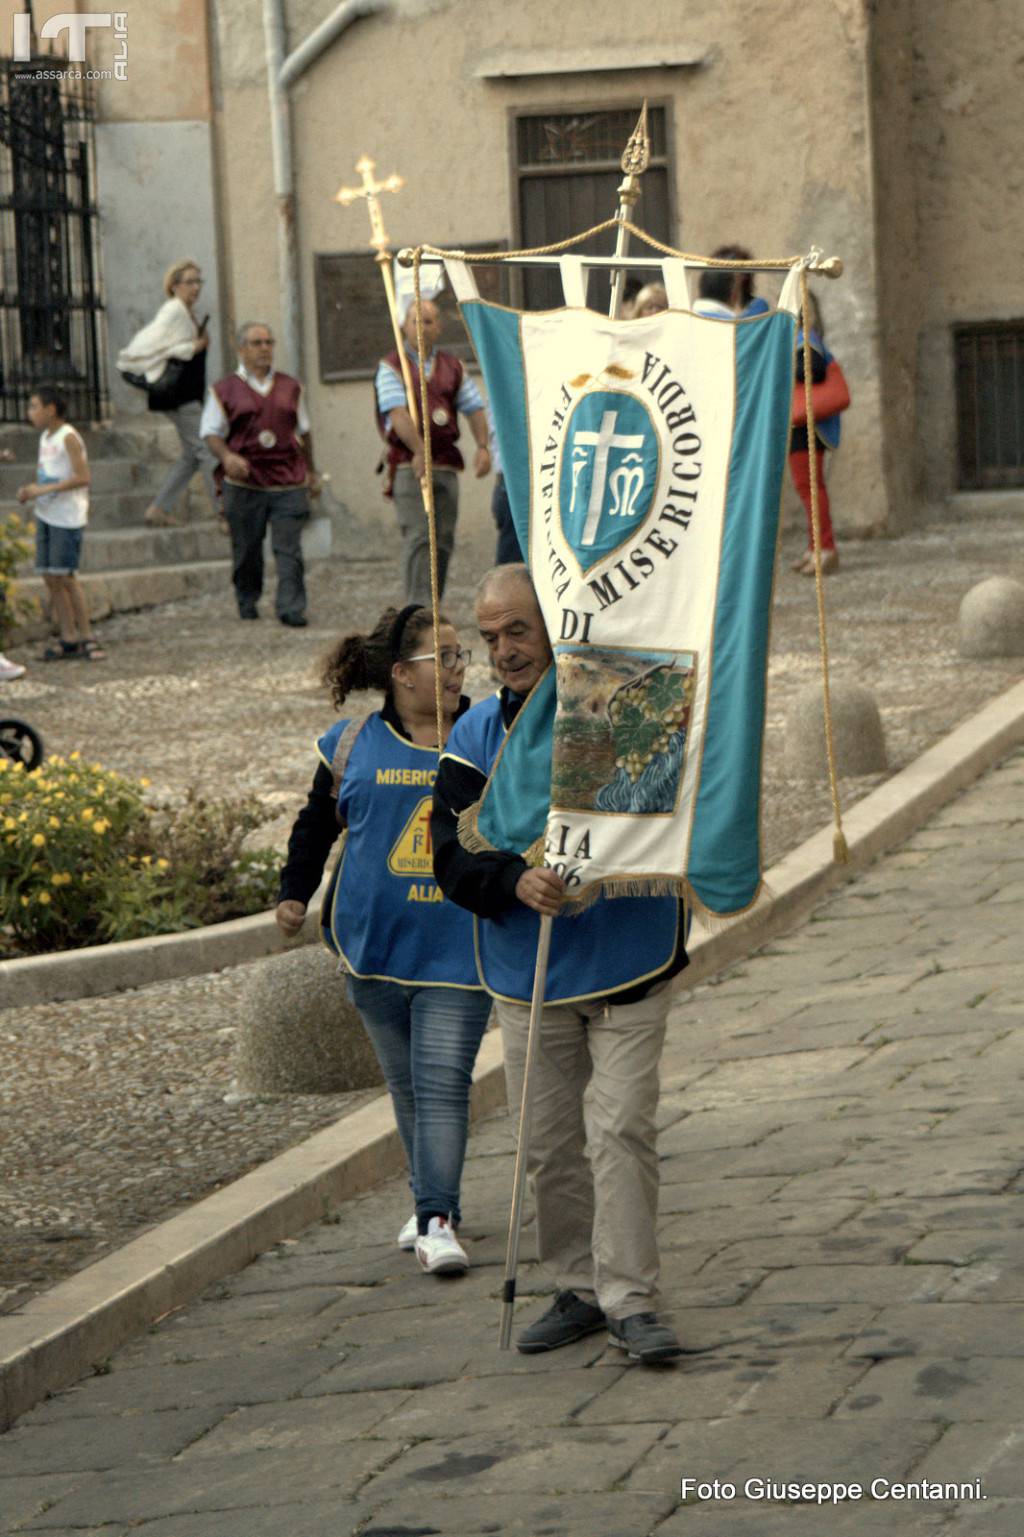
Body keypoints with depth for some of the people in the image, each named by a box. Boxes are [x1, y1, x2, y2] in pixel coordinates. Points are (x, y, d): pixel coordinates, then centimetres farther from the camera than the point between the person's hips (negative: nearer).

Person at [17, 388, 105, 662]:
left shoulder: (68, 438, -12)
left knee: (65, 576, -9)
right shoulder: (45, 437, 14)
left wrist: (44, 489, -21)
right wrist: (30, 491, 2)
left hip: (67, 517, -8)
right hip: (45, 514, 8)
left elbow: (82, 477, -19)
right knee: (50, 577, 5)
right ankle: (68, 638, 9)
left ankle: (87, 637, -1)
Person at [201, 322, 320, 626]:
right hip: (245, 484, -2)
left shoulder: (290, 387, 16)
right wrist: (227, 457, -17)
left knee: (289, 549, -8)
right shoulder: (225, 390, 5)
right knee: (247, 548, 5)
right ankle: (247, 601, 23)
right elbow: (211, 432, 2)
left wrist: (311, 471, 25)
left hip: (288, 483, 2)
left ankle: (291, 608, -10)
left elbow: (303, 431, 25)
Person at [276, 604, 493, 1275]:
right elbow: (317, 824, 15)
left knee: (443, 1083, -11)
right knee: (407, 1086, 12)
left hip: (458, 948, -2)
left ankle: (437, 1221, -11)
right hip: (375, 942, 2)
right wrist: (296, 892, 5)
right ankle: (430, 1200, 26)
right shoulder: (352, 746, 3)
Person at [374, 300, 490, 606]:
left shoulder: (453, 367, 16)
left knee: (443, 540, 4)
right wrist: (419, 452, -26)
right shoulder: (391, 367, 1)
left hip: (446, 464, 5)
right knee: (418, 537, -15)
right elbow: (397, 413, -13)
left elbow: (474, 408, 11)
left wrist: (482, 447, -6)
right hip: (409, 465, -5)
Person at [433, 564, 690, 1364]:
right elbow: (451, 852, -2)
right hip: (528, 978, 3)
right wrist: (516, 882, -22)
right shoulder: (477, 735, 5)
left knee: (622, 1131, -10)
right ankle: (581, 1289, 21)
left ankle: (630, 1299, -5)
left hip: (629, 970, -3)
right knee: (549, 1143, 8)